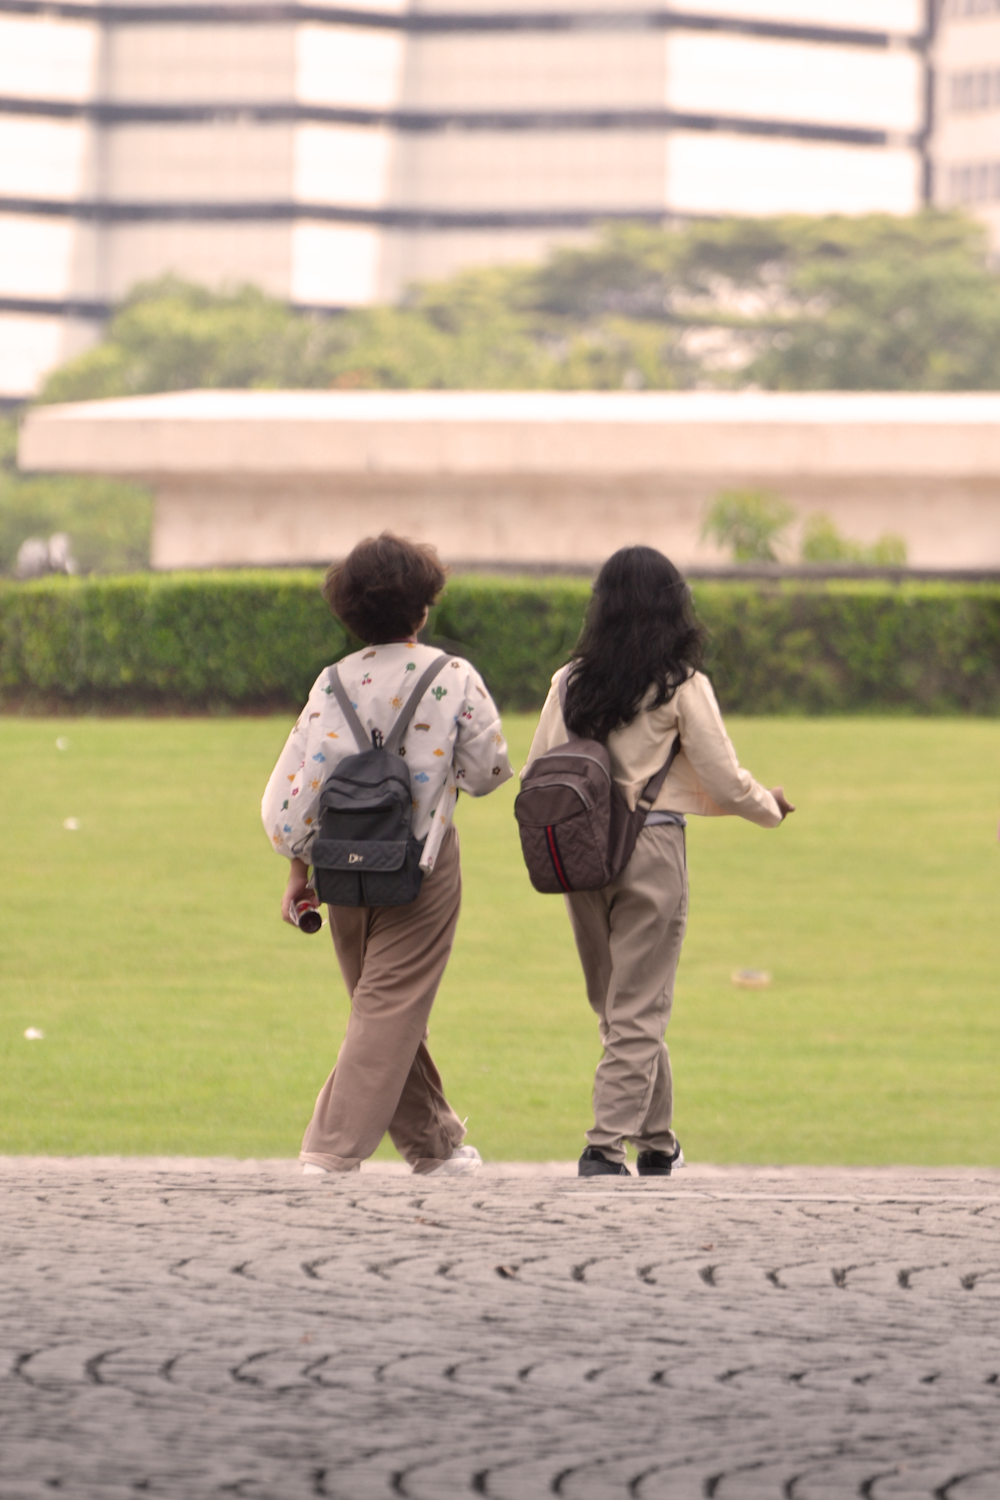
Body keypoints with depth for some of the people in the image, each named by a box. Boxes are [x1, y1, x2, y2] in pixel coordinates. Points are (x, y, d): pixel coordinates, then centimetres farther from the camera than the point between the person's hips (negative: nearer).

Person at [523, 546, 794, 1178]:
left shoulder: (570, 682, 3)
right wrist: (771, 806, 16)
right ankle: (606, 1146, -6)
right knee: (639, 1009, 2)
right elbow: (726, 782, -5)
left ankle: (657, 1139, 22)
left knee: (618, 1005, 16)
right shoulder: (682, 686, -7)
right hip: (653, 848, -4)